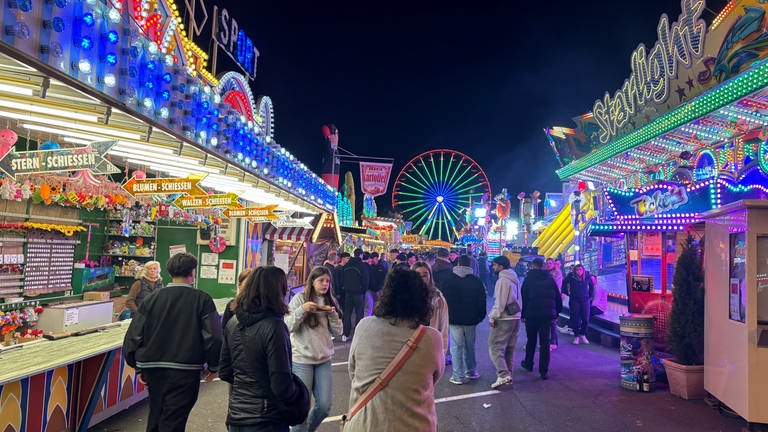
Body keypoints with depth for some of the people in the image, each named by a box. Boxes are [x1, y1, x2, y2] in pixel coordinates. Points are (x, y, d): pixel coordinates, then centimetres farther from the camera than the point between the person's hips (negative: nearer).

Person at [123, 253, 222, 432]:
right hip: (185, 371, -4)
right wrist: (213, 367, 1)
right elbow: (213, 337, -13)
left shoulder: (151, 299, 1)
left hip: (153, 369, 4)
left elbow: (133, 337, 1)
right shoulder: (202, 300, -8)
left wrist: (139, 367, 13)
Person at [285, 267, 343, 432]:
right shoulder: (300, 298, -7)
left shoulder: (330, 302, 6)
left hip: (324, 359, 4)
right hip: (301, 359, -4)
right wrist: (302, 310, -24)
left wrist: (333, 314, -11)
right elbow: (288, 326, -11)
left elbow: (337, 332, 4)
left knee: (324, 406, 7)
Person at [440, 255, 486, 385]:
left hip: (454, 319, -2)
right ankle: (471, 372, 27)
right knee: (470, 346, 16)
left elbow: (444, 300, 1)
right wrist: (480, 316, 14)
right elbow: (482, 301, 5)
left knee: (456, 347, 0)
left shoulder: (449, 280, -3)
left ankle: (458, 376, 1)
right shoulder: (476, 281, 1)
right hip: (471, 319, 3)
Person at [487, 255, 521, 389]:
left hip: (504, 318, -9)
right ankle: (508, 375, 21)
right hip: (515, 317, 9)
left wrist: (492, 317, -14)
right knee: (509, 348, 15)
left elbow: (499, 302, -19)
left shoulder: (502, 280, -16)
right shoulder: (514, 279, 13)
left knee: (495, 347, -6)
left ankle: (503, 375, -14)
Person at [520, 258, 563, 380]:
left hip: (531, 314, -1)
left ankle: (528, 364, 31)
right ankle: (544, 371, 0)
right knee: (545, 342, 3)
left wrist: (523, 314, 3)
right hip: (547, 315, 2)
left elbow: (523, 298, -5)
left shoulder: (529, 279, -2)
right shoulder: (550, 279, 6)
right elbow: (558, 298, 9)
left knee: (531, 340, 16)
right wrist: (556, 313, 16)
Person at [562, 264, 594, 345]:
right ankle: (576, 336, 14)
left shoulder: (587, 277, 0)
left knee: (586, 319, -2)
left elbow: (591, 286, 17)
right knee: (575, 319, 1)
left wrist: (591, 295, 13)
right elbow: (564, 283, 10)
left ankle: (583, 335, 19)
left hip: (585, 300, 2)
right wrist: (567, 293, 6)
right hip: (574, 300, -1)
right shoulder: (571, 276, -6)